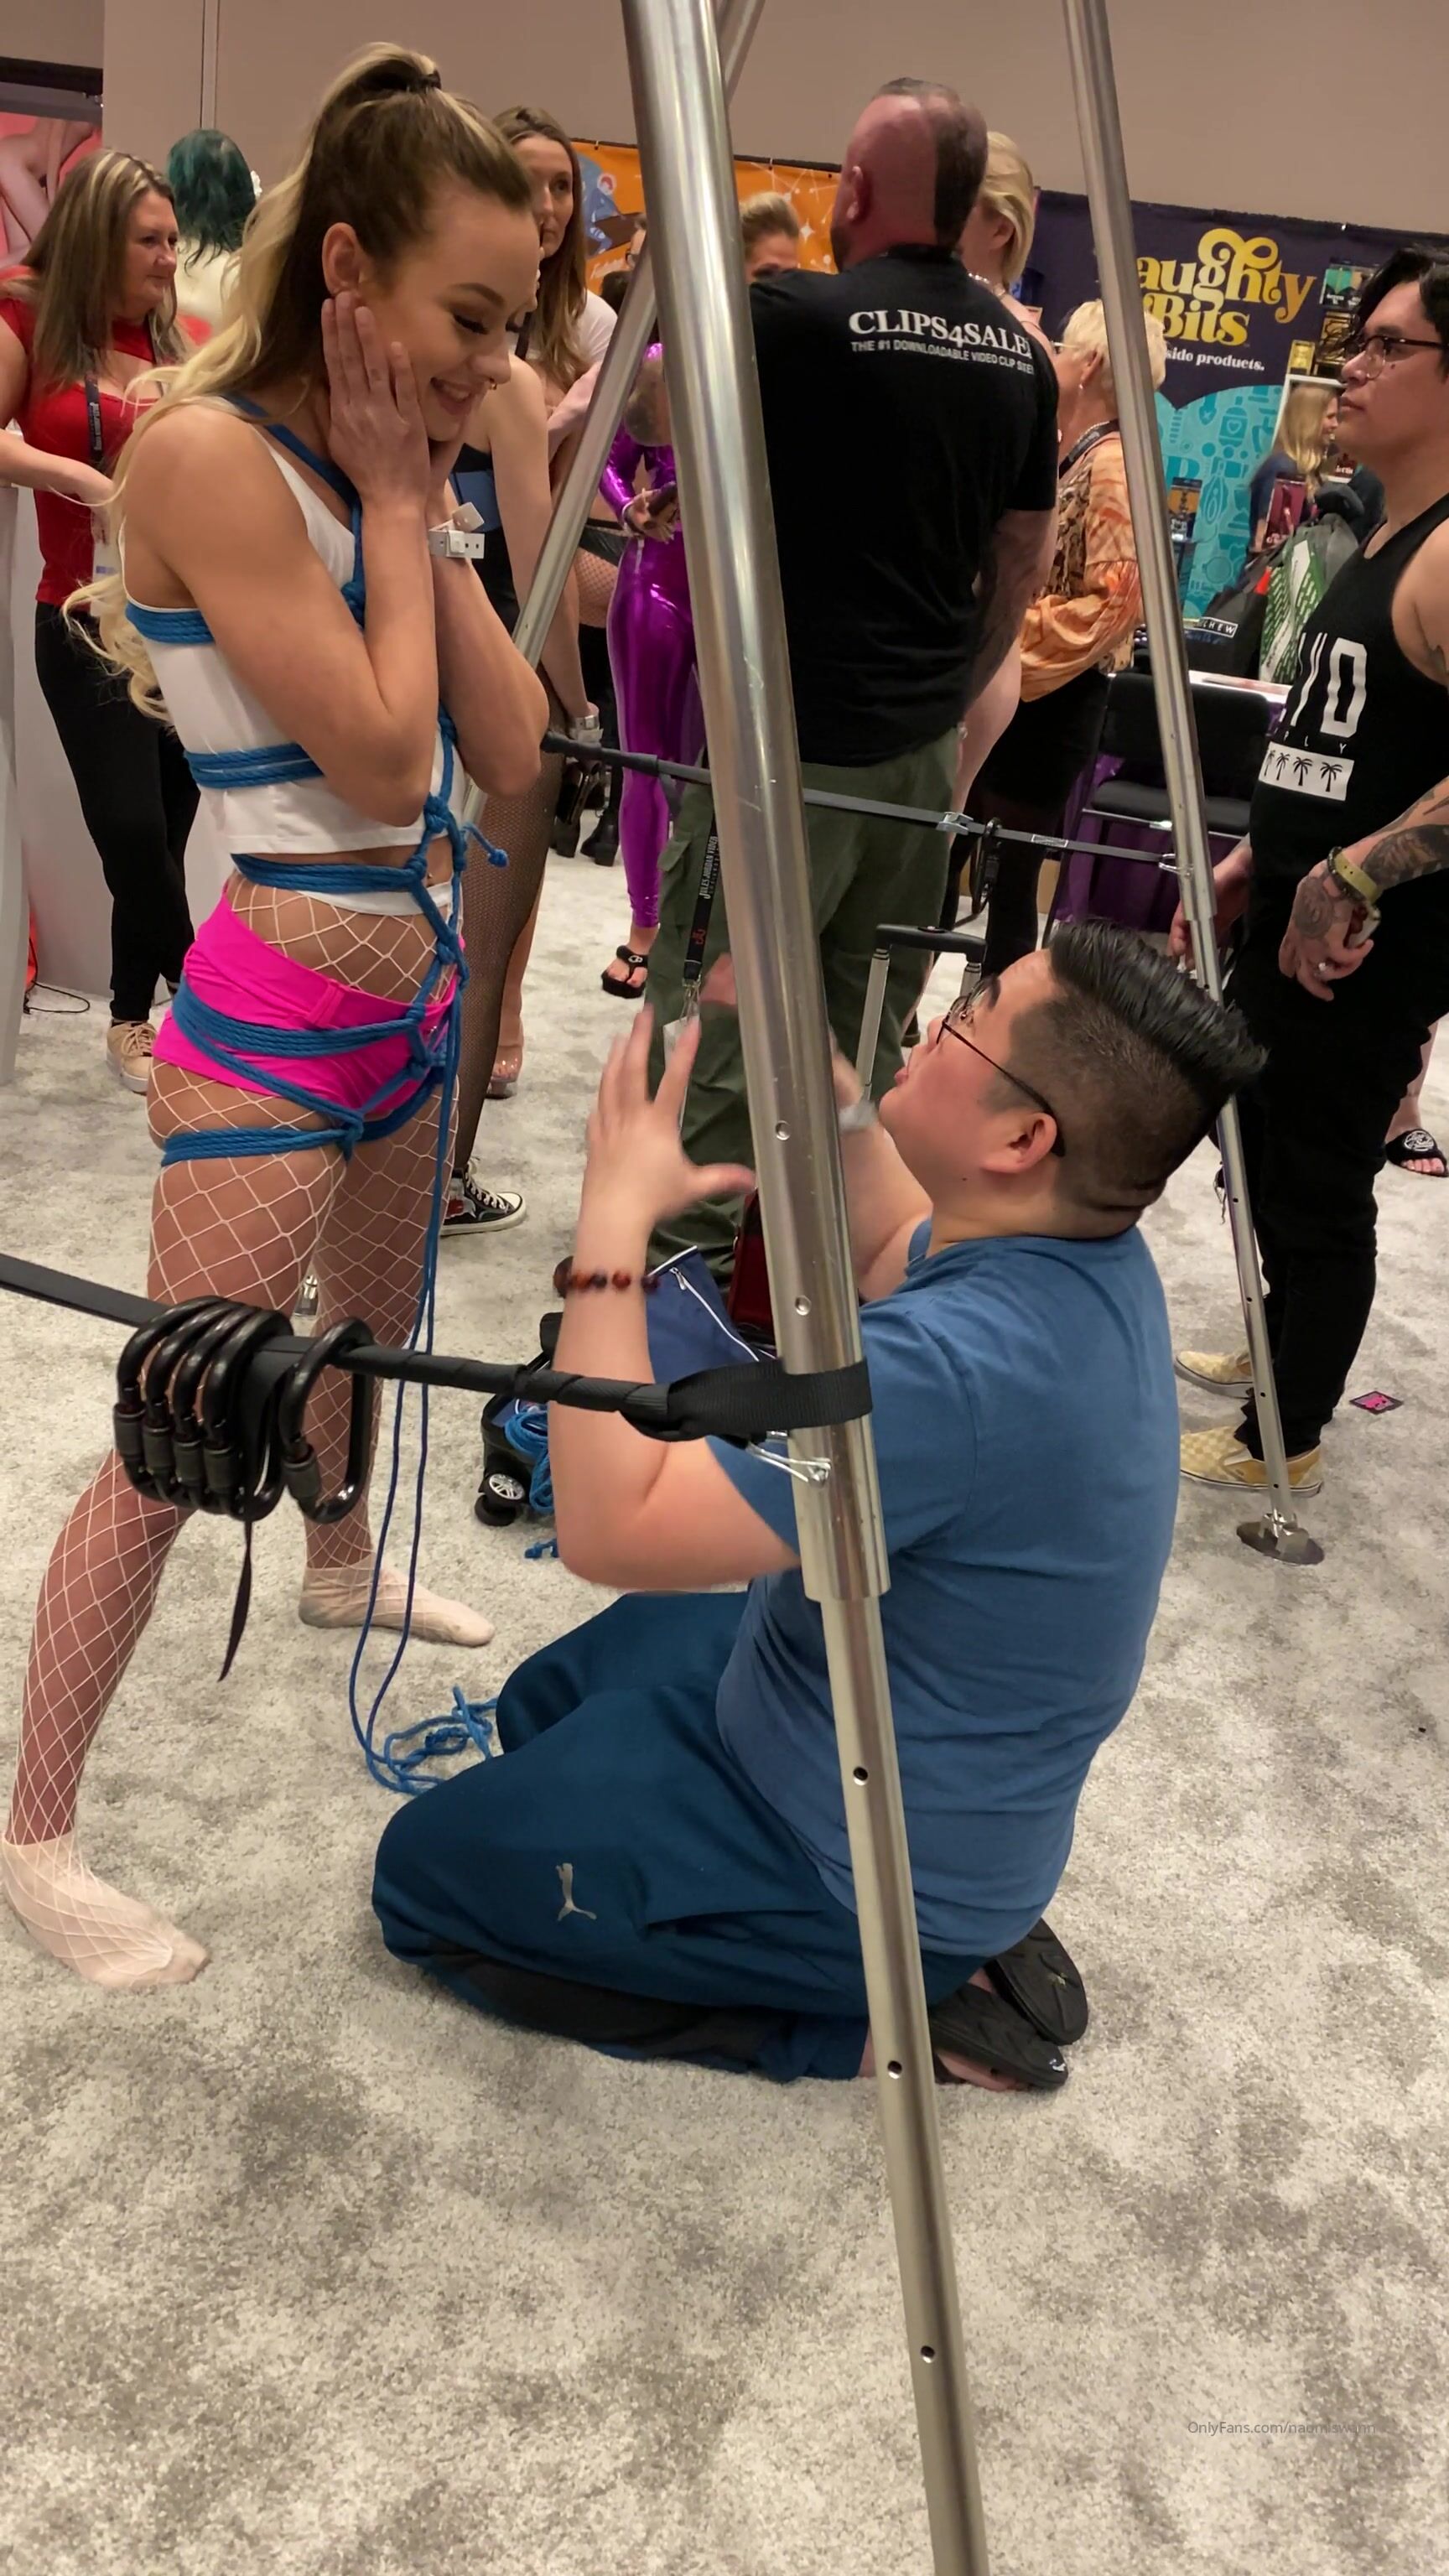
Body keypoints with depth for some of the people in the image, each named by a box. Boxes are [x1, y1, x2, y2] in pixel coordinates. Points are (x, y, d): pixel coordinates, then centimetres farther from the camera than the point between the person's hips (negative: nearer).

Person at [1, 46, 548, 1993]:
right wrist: (390, 492, -12)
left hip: (414, 986, 8)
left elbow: (512, 754, 0)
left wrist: (417, 504, -3)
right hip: (277, 1016, -8)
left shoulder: (380, 462, 7)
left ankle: (340, 1569, 54)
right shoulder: (209, 453, -16)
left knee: (375, 1328, 27)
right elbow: (378, 758, -22)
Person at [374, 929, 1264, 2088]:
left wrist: (614, 1221, -27)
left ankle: (880, 2013, 1)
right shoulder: (1087, 1247, -10)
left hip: (861, 1874, -8)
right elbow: (891, 1252, 13)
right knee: (545, 1705, 25)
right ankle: (953, 1924, 15)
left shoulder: (960, 1363, -38)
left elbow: (611, 1524, -33)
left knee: (426, 1870, 6)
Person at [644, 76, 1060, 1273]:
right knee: (867, 1032, 14)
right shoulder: (1022, 353, 9)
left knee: (717, 1022, 1)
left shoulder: (800, 317, -10)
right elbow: (1025, 557, 15)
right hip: (921, 740, 7)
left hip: (785, 734, -7)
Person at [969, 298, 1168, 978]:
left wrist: (1011, 643, -19)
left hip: (1047, 701, -9)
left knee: (1011, 880, -1)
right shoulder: (1059, 457, 14)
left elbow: (1118, 603, -23)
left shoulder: (1113, 467, -13)